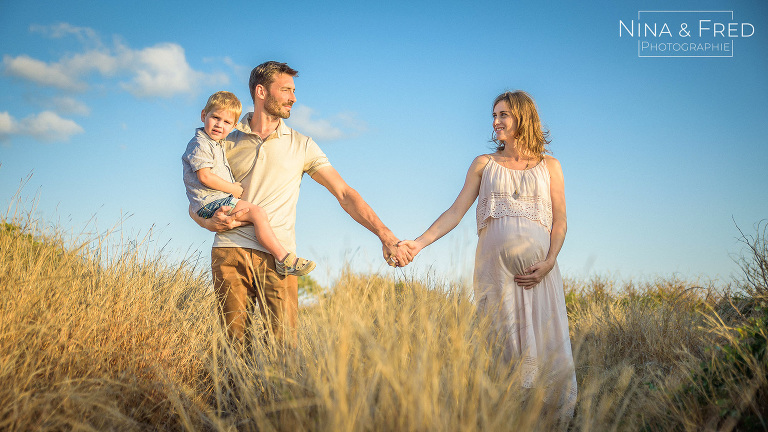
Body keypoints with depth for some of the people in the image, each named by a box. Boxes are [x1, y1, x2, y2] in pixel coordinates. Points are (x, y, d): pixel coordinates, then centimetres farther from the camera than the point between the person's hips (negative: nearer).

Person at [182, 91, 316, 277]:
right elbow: (205, 177, -19)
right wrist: (233, 188, -11)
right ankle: (284, 259, -22)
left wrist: (234, 187, 19)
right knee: (257, 212, -22)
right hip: (211, 203, -11)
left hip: (222, 201, 11)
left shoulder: (217, 145, 22)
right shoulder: (200, 144, -10)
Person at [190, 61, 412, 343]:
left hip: (277, 256, 0)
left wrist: (386, 236, -2)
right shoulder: (227, 143, 13)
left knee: (283, 344, -12)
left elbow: (344, 194, 8)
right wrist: (210, 222, -5)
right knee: (235, 343, -2)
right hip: (230, 250, 0)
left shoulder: (302, 146, 13)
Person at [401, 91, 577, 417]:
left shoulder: (549, 166, 11)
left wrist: (549, 262, -10)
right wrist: (420, 243, -7)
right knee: (501, 346, 0)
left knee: (545, 345, -2)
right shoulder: (484, 164, 12)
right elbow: (456, 212, 6)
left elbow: (560, 220, 6)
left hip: (538, 268, 0)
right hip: (494, 267, 0)